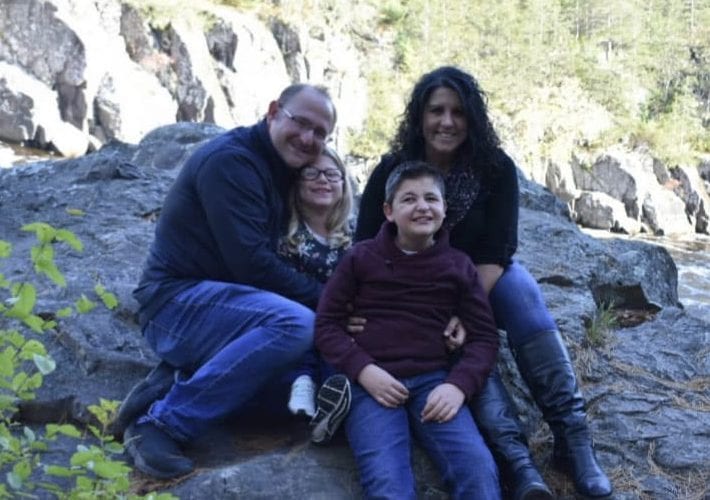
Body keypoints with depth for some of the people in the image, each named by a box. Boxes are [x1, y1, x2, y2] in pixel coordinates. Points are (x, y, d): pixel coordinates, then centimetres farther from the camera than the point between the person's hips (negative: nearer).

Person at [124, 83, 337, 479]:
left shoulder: (283, 171, 14)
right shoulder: (231, 160, -16)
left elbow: (284, 257, 12)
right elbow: (249, 263, -24)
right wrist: (325, 299, -16)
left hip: (217, 302, 9)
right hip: (178, 303, -8)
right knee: (296, 324, -31)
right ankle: (163, 422, -22)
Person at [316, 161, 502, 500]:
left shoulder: (459, 265, 14)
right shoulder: (361, 257, 10)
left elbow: (484, 335, 11)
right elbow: (326, 323, 7)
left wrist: (458, 384, -9)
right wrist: (363, 371, -10)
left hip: (434, 379, 2)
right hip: (372, 381, -1)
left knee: (480, 470, -25)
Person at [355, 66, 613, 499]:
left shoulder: (496, 168, -11)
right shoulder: (391, 171, -10)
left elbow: (495, 253, -16)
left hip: (482, 283, 1)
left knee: (521, 287, -31)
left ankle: (572, 433, -32)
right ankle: (512, 451, -43)